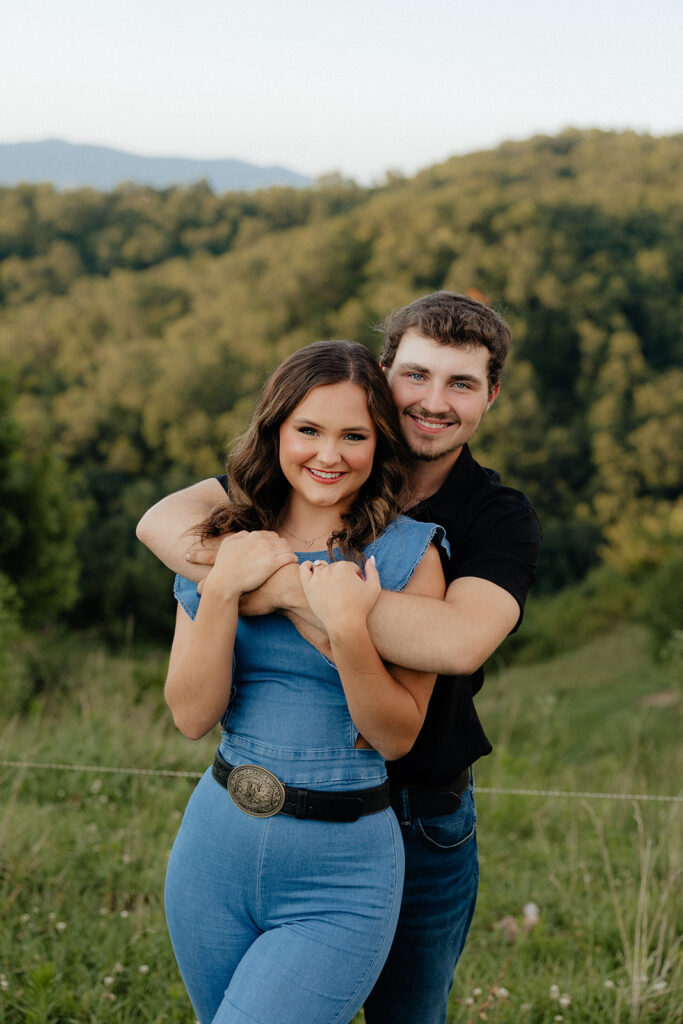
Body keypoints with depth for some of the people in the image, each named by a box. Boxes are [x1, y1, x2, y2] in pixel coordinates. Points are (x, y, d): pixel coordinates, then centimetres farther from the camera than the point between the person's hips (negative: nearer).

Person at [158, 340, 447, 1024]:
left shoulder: (407, 555, -8)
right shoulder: (224, 543, 2)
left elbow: (398, 736, -9)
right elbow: (192, 716, -5)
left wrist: (348, 627, -23)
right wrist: (222, 589, -16)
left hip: (342, 871, -4)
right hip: (215, 845, 4)